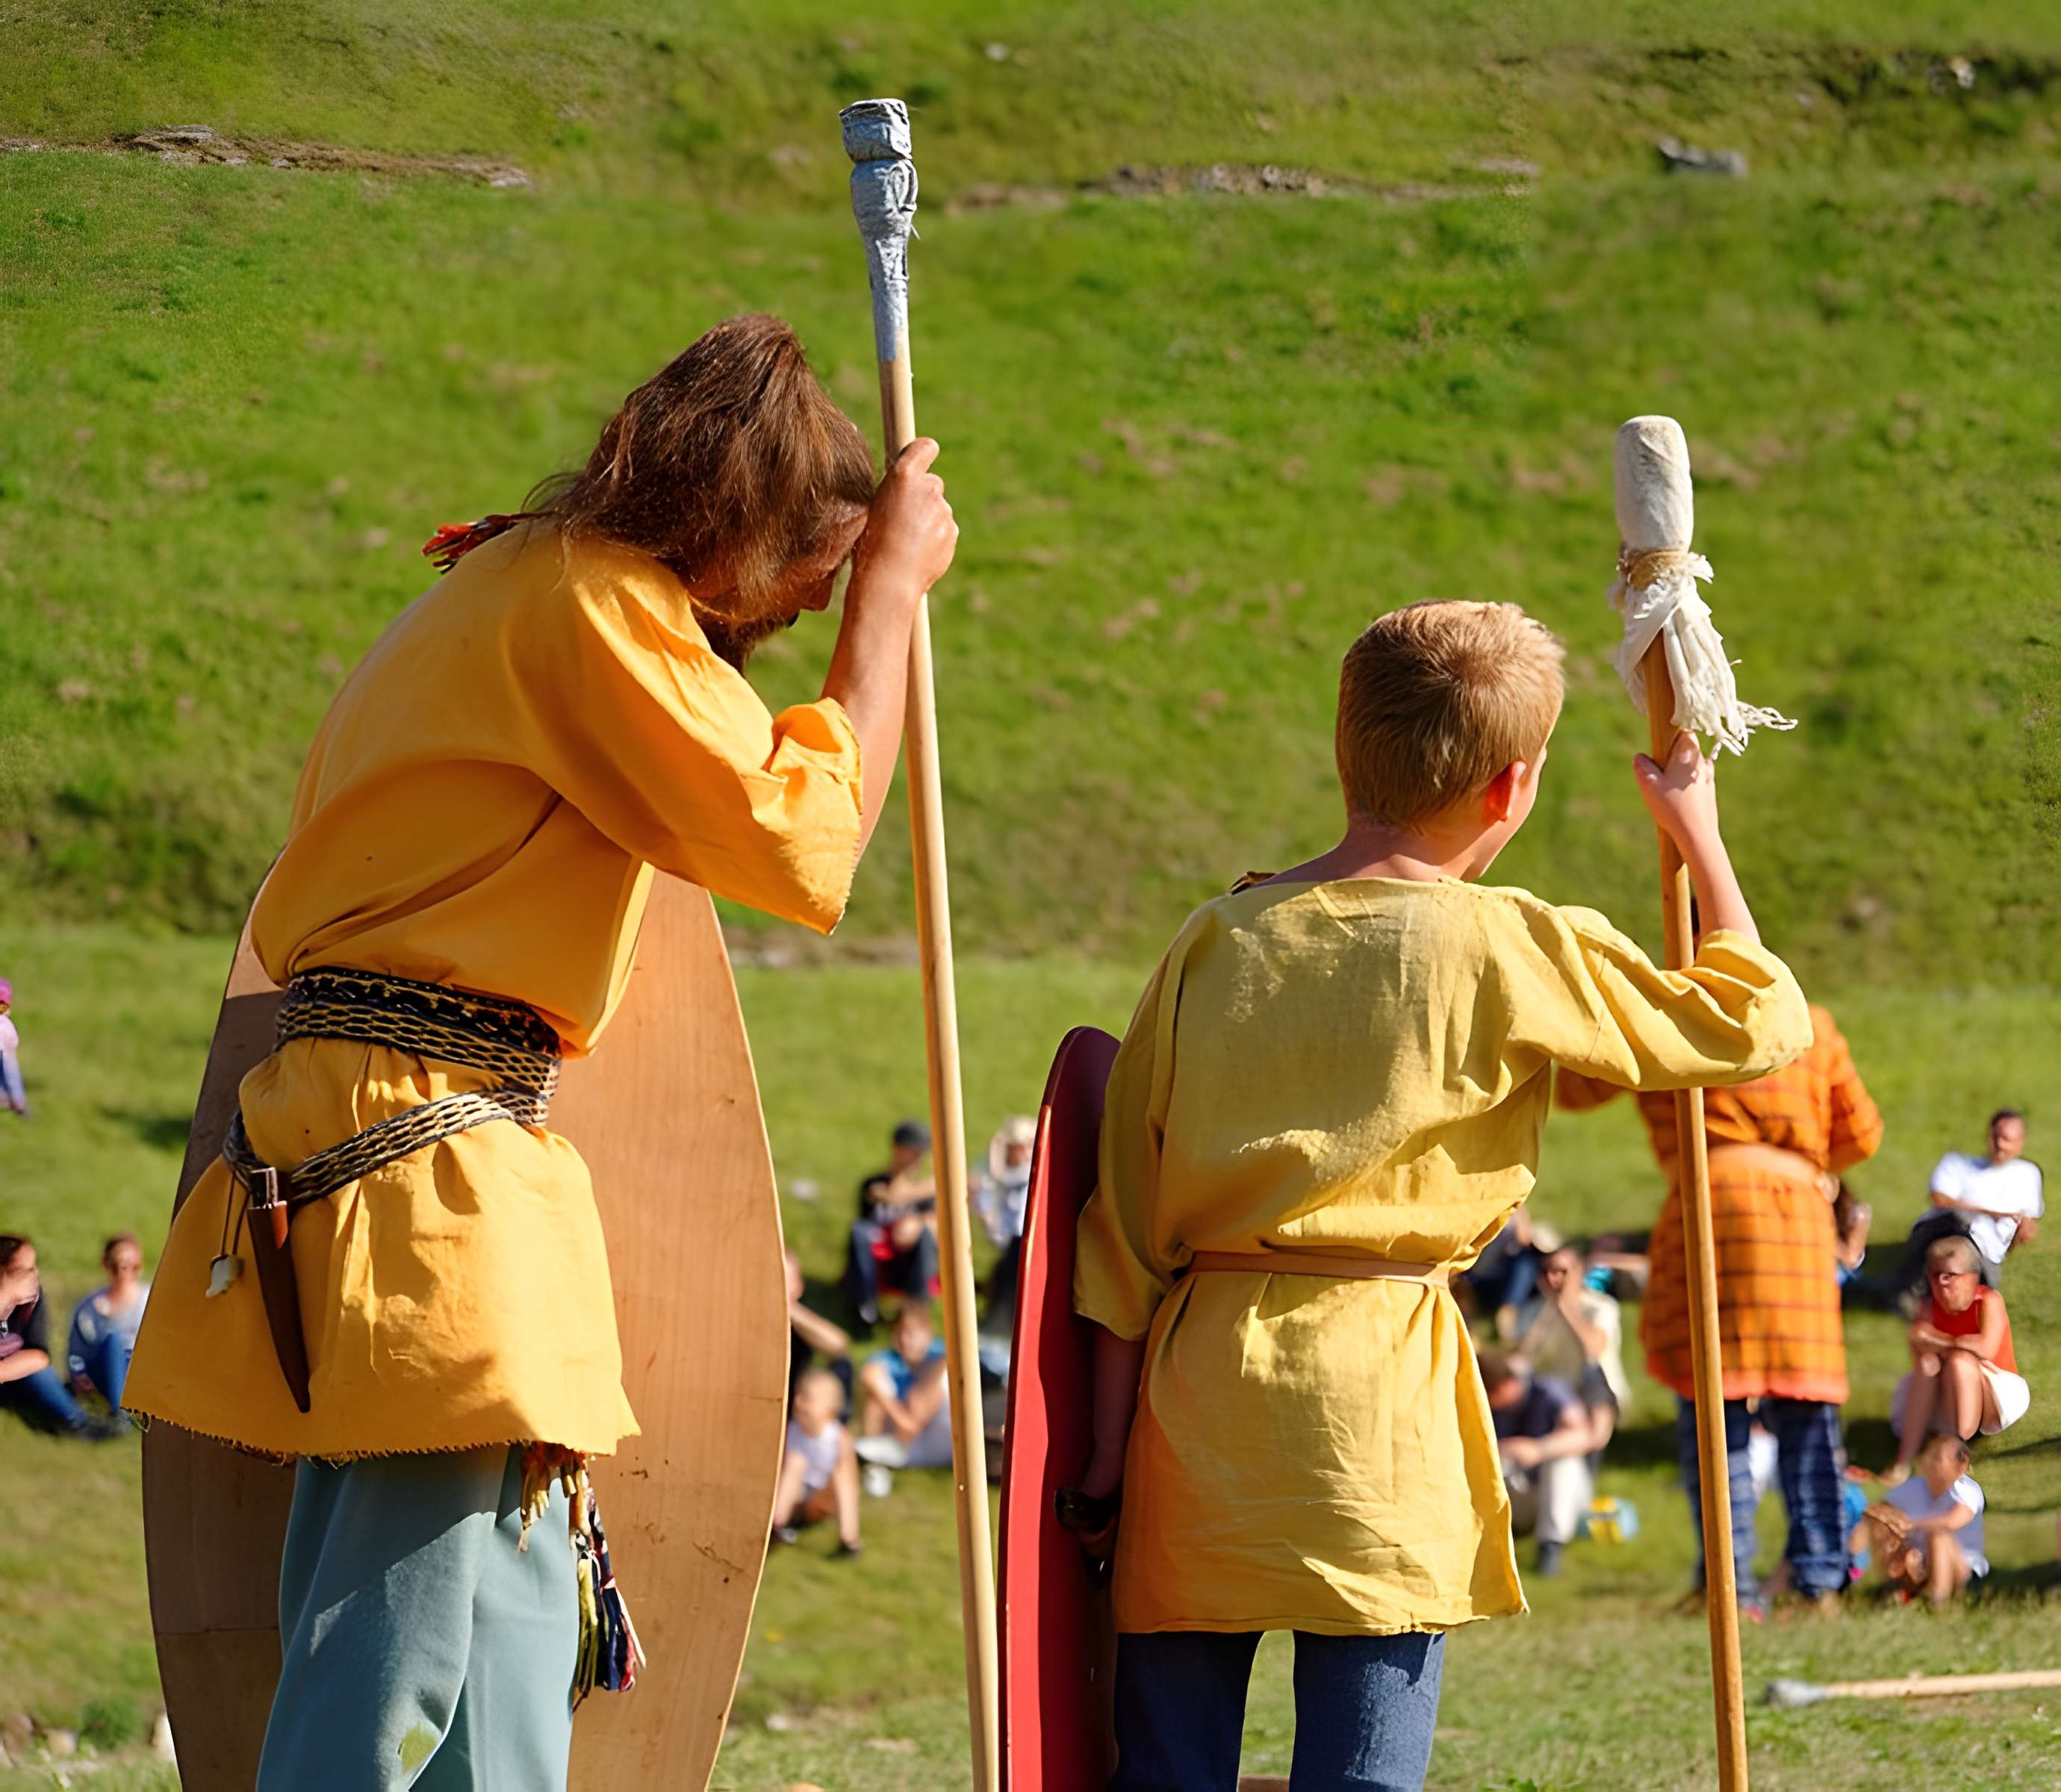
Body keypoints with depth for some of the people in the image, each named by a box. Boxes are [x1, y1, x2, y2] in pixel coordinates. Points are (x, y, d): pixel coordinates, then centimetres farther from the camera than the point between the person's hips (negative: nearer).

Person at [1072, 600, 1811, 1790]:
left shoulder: (1214, 943, 9)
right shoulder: (1512, 949, -2)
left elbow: (1127, 1212, 9)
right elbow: (1757, 1024, 8)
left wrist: (1111, 1441, 14)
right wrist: (1700, 836, 22)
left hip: (1194, 1378, 4)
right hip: (1374, 1388, -4)